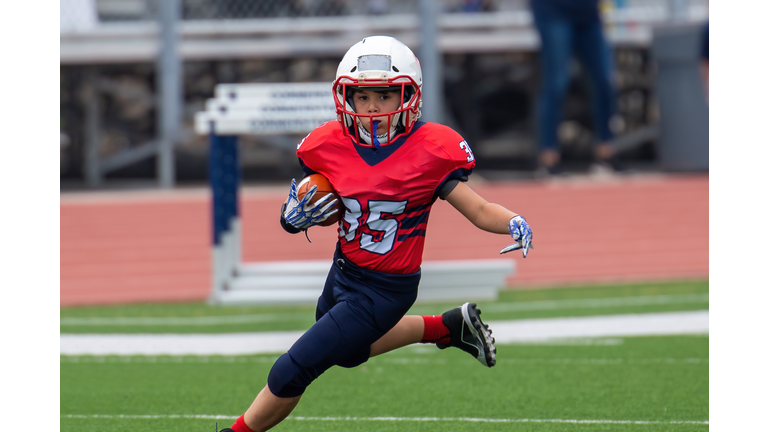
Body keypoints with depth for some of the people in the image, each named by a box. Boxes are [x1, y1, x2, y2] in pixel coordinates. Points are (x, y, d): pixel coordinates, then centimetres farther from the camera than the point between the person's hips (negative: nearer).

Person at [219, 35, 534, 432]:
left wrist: (514, 223, -37)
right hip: (343, 272, 7)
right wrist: (295, 216, -19)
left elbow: (478, 210, -16)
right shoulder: (329, 146, -9)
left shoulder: (431, 151, -21)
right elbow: (293, 212, 5)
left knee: (290, 374, -4)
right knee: (346, 352, 35)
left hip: (384, 290, -7)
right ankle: (448, 327, 41)